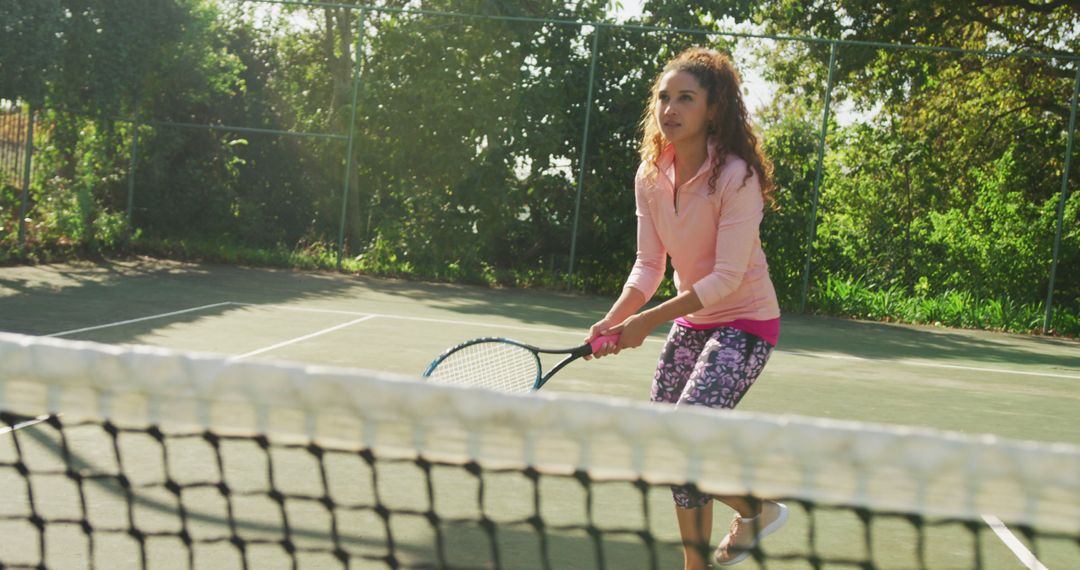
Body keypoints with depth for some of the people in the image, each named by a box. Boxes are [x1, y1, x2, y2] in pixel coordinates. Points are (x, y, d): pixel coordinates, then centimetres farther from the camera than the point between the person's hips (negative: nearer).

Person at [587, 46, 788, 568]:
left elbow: (727, 278, -26)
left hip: (745, 322, -7)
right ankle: (757, 511, 32)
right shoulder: (650, 176, -4)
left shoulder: (737, 177, -23)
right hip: (692, 320, 7)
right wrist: (615, 319, -19)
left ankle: (754, 509, 9)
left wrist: (648, 321, -29)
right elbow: (648, 266, -2)